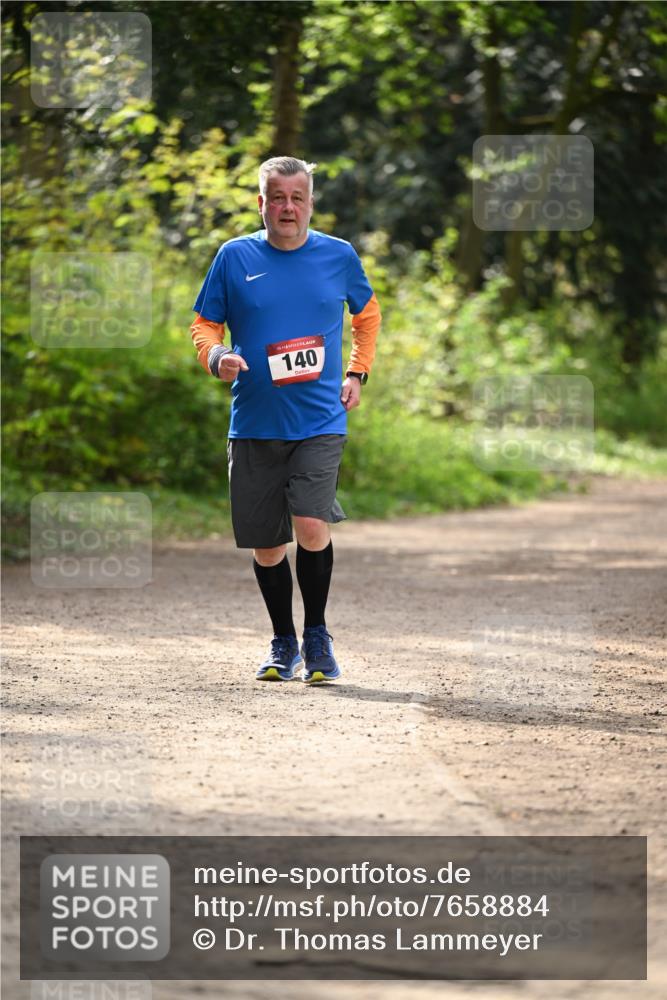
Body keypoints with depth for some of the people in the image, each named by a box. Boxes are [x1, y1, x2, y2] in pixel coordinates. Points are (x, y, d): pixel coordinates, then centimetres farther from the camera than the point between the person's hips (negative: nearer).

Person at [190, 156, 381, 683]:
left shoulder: (339, 256, 5)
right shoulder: (235, 257, 2)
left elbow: (368, 313, 22)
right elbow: (205, 323, 9)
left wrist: (357, 373, 11)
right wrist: (216, 356, -13)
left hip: (320, 422, -1)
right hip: (254, 426, 1)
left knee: (312, 524, -18)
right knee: (266, 544, 6)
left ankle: (317, 635, 2)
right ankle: (284, 644, 26)